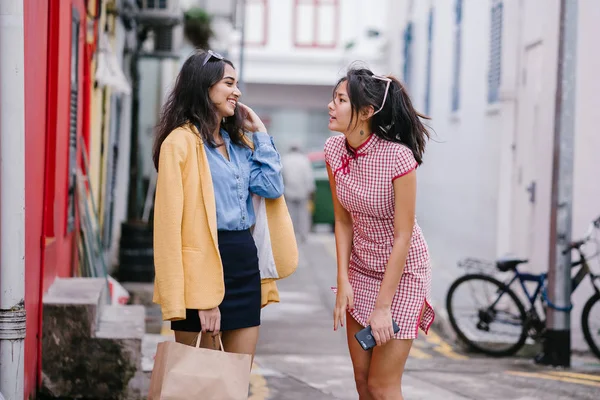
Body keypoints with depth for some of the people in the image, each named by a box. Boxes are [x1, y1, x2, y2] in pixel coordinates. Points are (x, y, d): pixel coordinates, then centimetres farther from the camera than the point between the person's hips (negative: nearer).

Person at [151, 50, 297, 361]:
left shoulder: (238, 141, 16)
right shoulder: (181, 142, -9)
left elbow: (272, 188, 5)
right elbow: (173, 219, -14)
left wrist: (260, 133, 7)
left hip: (245, 260, 7)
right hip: (204, 263, -7)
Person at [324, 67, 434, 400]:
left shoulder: (399, 157, -26)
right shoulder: (334, 149, -8)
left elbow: (402, 236, -22)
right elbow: (343, 221, 0)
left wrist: (383, 306, -21)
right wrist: (343, 282, -8)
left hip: (402, 269, -6)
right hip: (361, 268, 6)